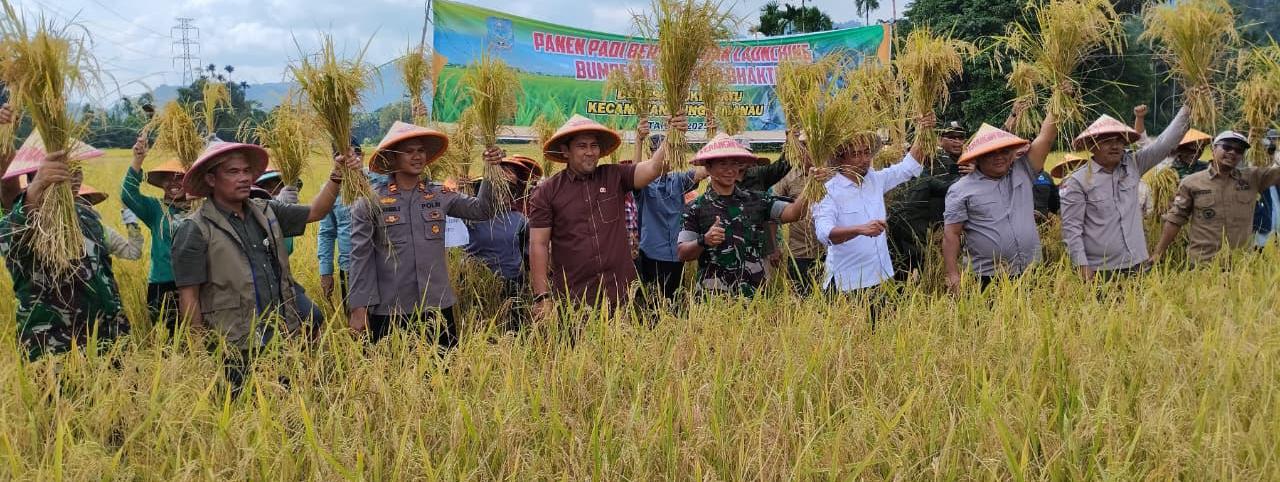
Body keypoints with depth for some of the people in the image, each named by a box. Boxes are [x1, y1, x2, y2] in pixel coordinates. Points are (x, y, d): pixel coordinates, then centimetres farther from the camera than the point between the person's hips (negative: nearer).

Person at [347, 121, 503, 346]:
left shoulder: (440, 195, 7)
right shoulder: (370, 202, -2)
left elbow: (481, 210, 2)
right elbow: (360, 257, -2)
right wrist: (358, 308, -6)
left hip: (438, 306, 3)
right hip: (388, 311, -3)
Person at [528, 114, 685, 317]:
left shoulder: (615, 178, 6)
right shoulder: (547, 192, 0)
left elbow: (654, 167, -7)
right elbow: (538, 245, -3)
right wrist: (542, 297, -9)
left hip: (621, 293, 2)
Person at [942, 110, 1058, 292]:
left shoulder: (1022, 172, 10)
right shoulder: (961, 190, 0)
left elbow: (1045, 137, 7)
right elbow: (951, 234, -5)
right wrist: (952, 275, -12)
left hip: (1032, 272, 3)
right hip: (989, 278, -3)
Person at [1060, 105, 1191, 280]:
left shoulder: (1133, 165, 7)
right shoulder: (1078, 181, -7)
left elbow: (1164, 143, 5)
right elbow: (1071, 228, -9)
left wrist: (1186, 110, -1)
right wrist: (1082, 265, -14)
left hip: (1136, 265, 5)